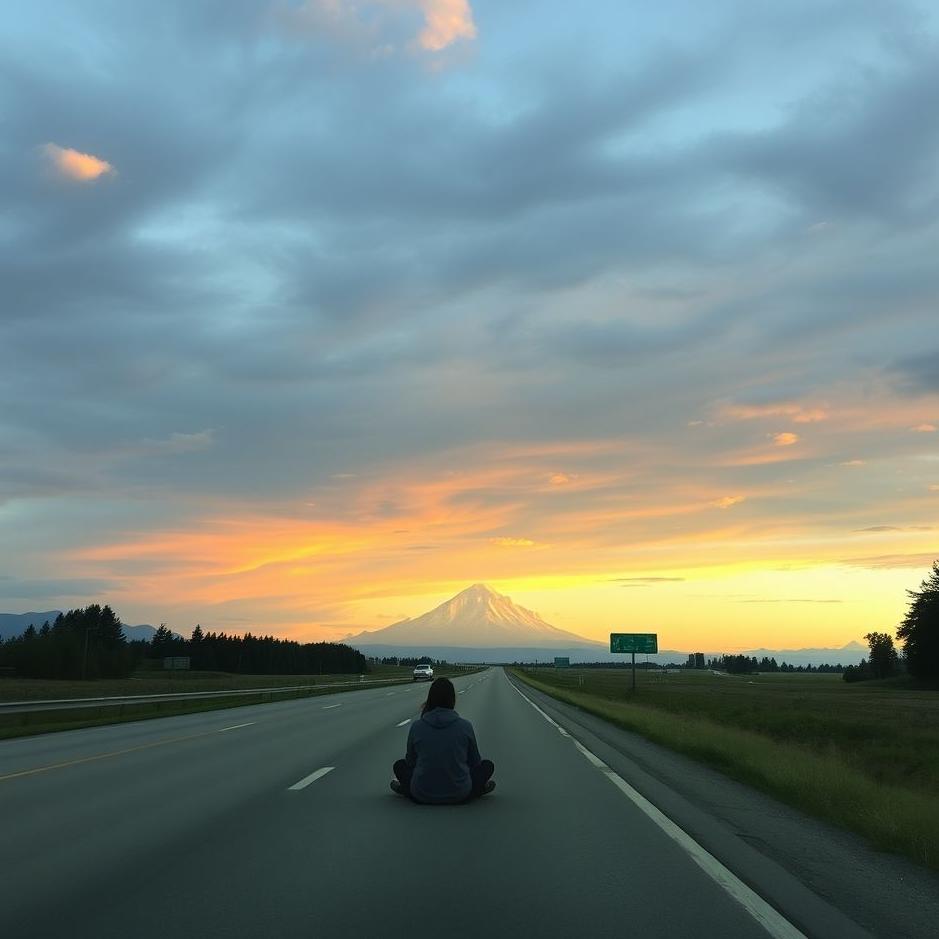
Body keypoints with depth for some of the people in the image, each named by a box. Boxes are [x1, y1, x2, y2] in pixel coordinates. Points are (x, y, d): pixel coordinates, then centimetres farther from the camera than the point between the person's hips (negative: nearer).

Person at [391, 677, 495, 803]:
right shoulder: (466, 726, -8)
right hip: (459, 795, -1)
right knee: (487, 765, 23)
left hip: (422, 796, 1)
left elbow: (410, 761, 9)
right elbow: (474, 762, 7)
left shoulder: (416, 726, -7)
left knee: (400, 765, 29)